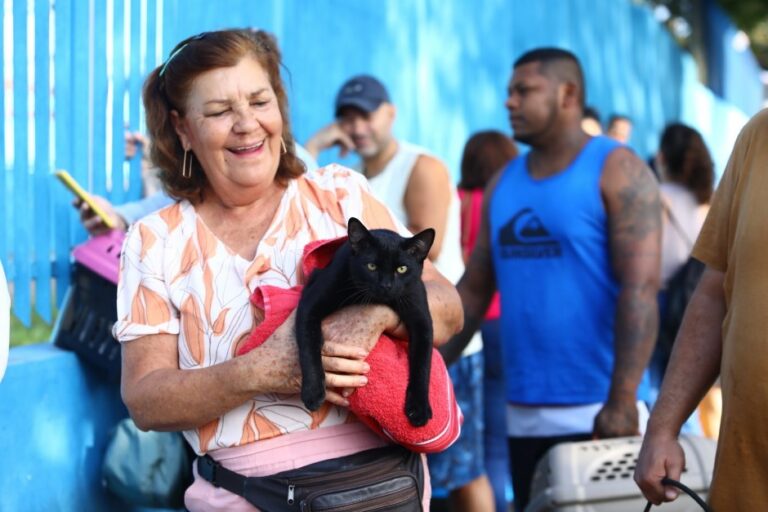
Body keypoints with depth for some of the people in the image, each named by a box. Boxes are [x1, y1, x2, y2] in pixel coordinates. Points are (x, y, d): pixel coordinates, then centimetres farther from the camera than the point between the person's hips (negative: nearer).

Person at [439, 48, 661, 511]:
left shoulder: (616, 171, -6)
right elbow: (473, 290, 15)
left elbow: (640, 291, -14)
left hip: (597, 413, -6)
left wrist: (622, 402, -22)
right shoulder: (504, 183, 13)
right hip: (523, 415, 6)